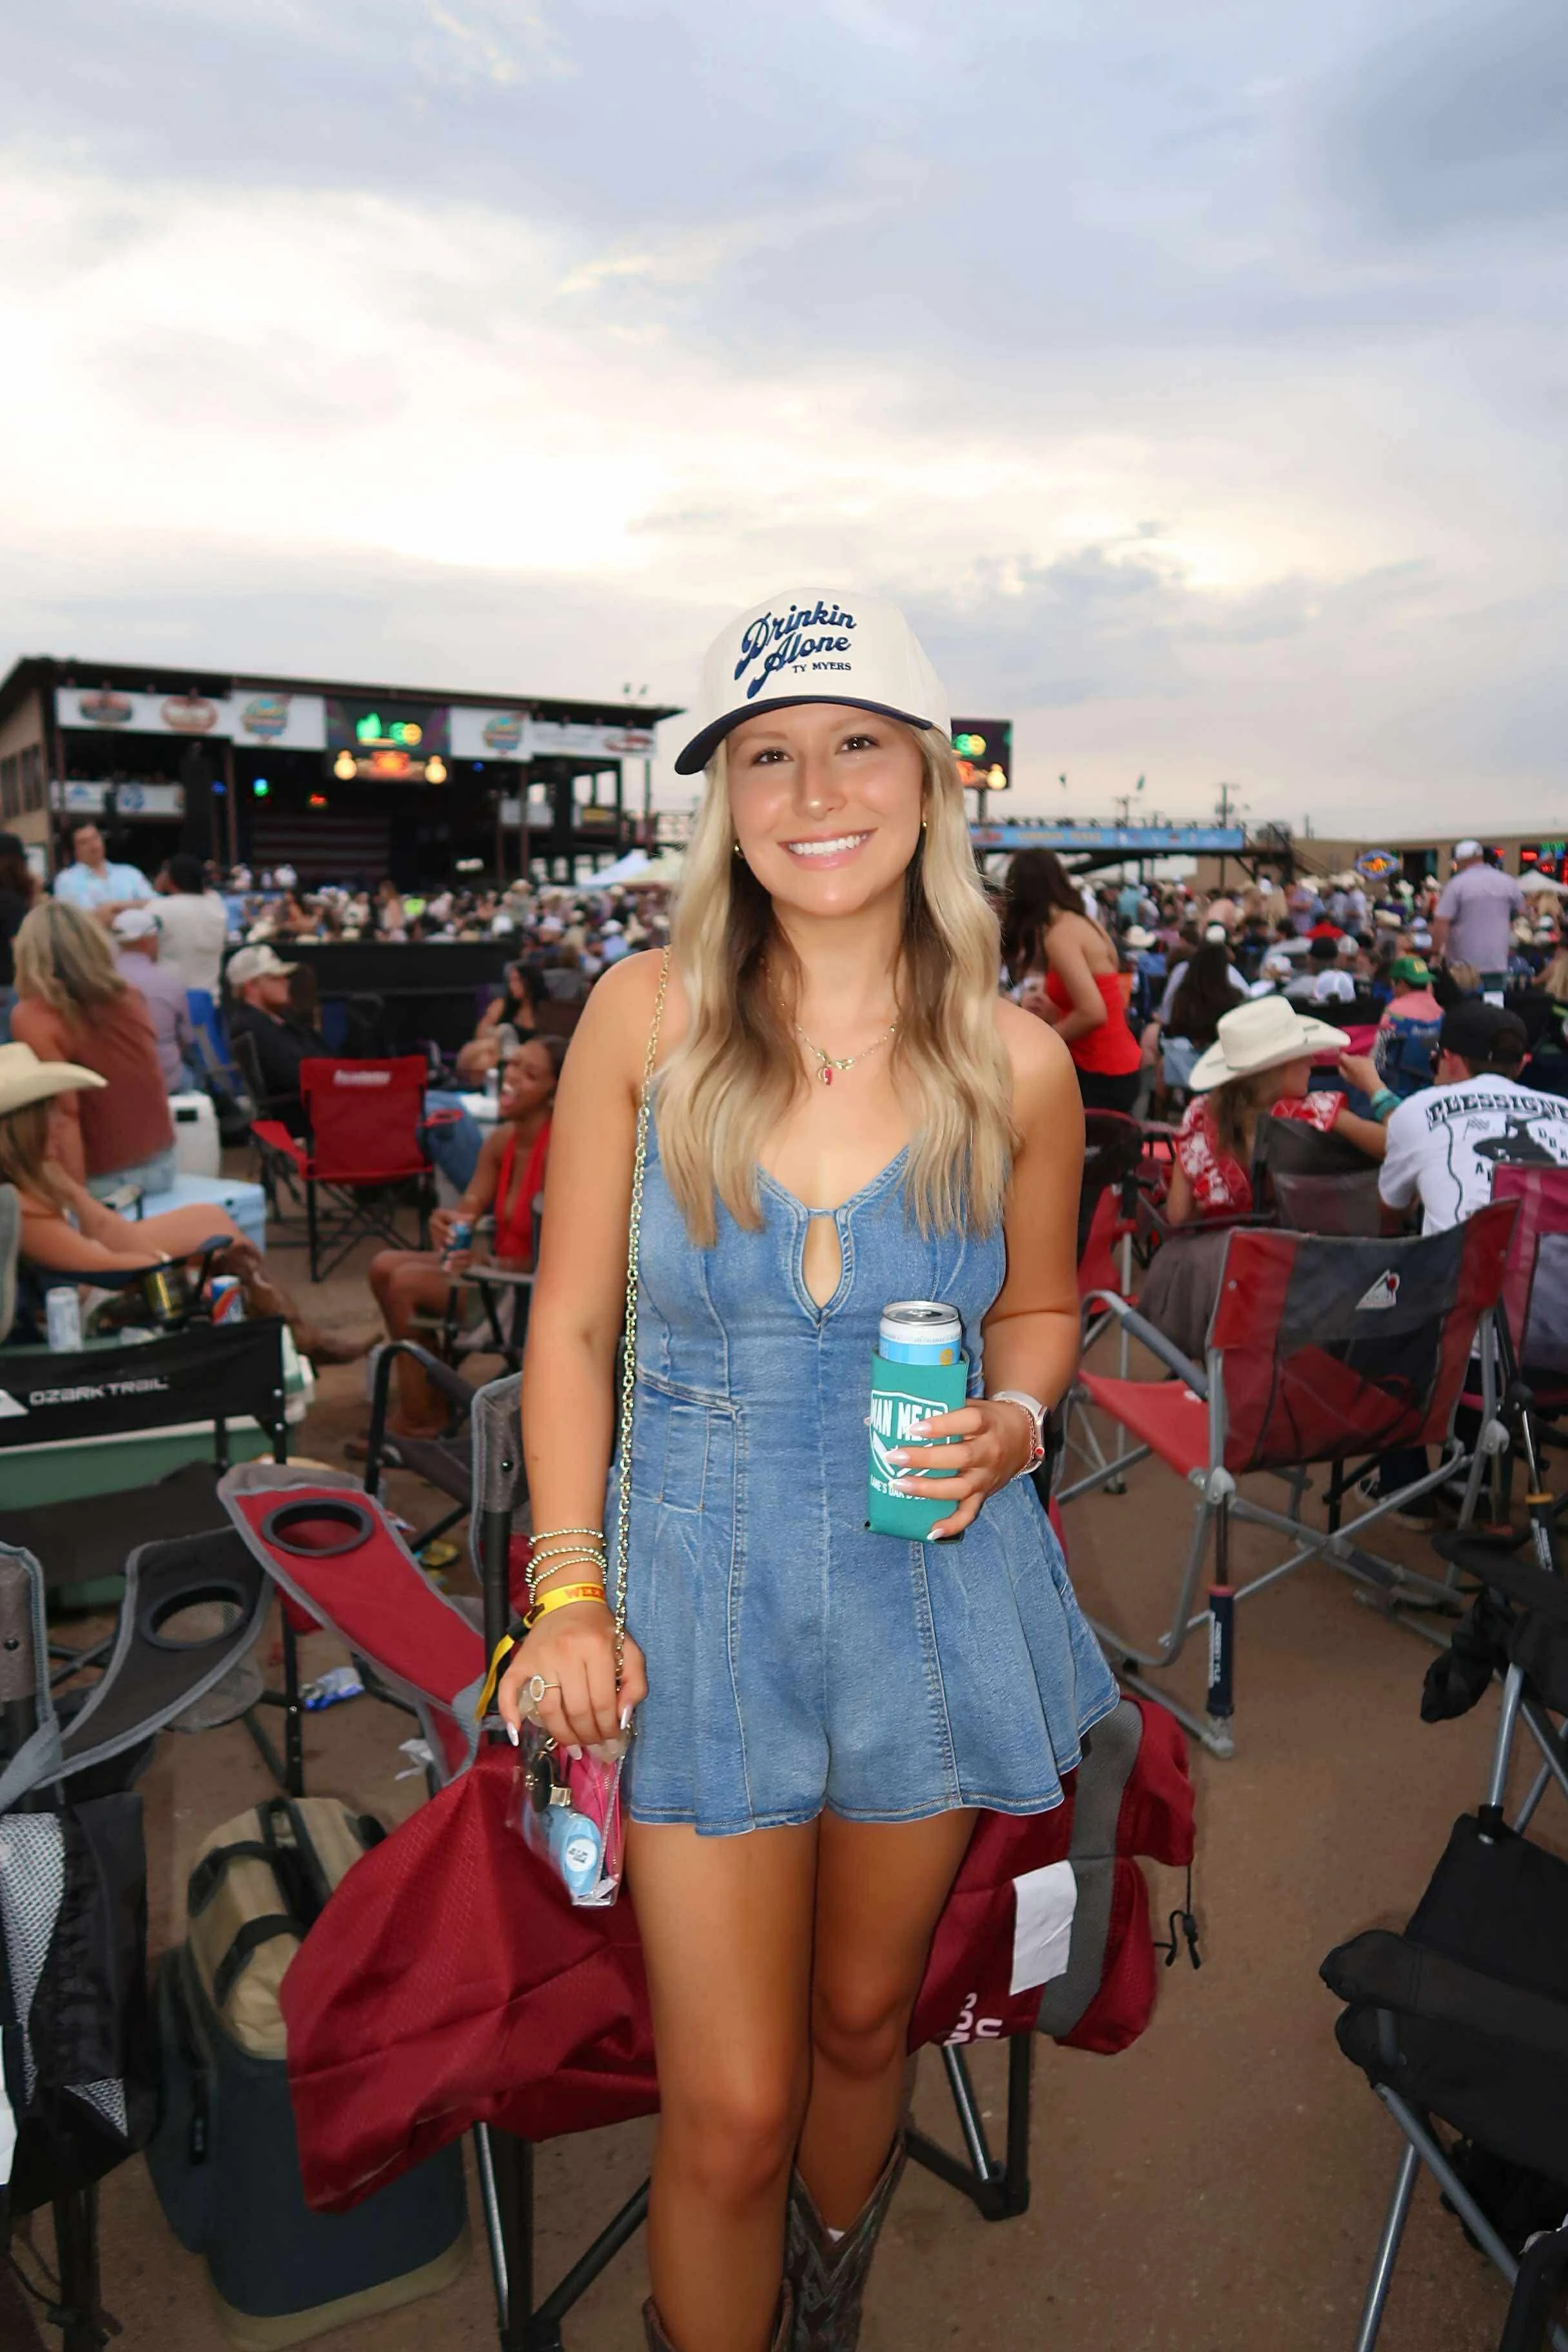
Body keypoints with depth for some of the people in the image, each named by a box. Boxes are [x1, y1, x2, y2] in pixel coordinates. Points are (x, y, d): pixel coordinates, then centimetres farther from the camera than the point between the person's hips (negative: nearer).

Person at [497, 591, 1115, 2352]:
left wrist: (1010, 1424, -12)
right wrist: (567, 1590, -11)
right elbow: (570, 1321, -4)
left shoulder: (1015, 1064, -8)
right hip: (700, 1580, -1)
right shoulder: (645, 1016, -10)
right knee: (731, 2113, 6)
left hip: (936, 1584, 2)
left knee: (862, 2020, 24)